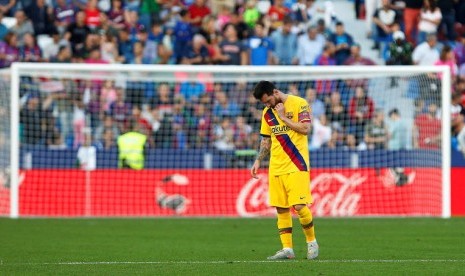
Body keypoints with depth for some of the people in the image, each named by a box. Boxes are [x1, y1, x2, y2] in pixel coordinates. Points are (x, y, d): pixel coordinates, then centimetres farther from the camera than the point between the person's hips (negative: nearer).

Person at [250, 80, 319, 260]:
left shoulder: (298, 104, -5)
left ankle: (311, 242, 8)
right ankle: (287, 249, 7)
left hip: (296, 165, -6)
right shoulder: (267, 112, 14)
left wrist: (283, 117, -11)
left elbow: (305, 128, -15)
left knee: (299, 206, -12)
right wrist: (258, 161, 12)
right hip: (276, 168, 6)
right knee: (281, 209, 3)